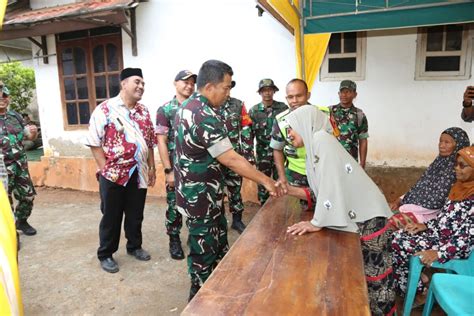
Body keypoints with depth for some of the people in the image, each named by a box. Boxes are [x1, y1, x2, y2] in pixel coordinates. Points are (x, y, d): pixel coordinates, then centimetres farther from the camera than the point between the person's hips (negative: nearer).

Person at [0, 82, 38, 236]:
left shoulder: (15, 116, 8)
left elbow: (28, 137, 16)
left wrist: (33, 132, -7)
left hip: (20, 165, 5)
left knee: (28, 195, 13)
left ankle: (21, 221, 36)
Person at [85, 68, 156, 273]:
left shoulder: (143, 111, 9)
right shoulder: (105, 109, -8)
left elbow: (149, 142, 14)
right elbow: (94, 142, -8)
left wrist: (152, 168, 10)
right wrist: (105, 169, -11)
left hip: (138, 173, 5)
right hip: (113, 174, -5)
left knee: (136, 214, 16)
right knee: (111, 216, 9)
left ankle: (134, 246, 36)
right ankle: (105, 255, 26)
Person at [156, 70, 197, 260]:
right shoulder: (165, 110, -3)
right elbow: (161, 141, -7)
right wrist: (168, 171, -13)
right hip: (176, 167, -3)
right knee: (174, 205, 7)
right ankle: (174, 240, 25)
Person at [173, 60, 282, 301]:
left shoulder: (186, 107, 6)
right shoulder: (205, 116, -26)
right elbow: (231, 160, -26)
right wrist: (265, 180, -17)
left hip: (195, 191, 10)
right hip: (201, 196, -10)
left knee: (218, 243, 23)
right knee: (204, 250, 9)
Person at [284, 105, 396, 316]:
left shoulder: (321, 138, -14)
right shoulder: (313, 149, 12)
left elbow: (331, 184, -24)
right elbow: (321, 191, 10)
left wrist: (317, 223, -22)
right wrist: (290, 190, 3)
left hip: (367, 217, -8)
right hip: (351, 218, 9)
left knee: (371, 274, 6)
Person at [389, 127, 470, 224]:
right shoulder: (439, 160, 8)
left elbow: (438, 201, -19)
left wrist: (404, 208, -18)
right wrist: (400, 200, -1)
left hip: (431, 212, -7)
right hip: (418, 202, 7)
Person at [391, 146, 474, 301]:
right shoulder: (460, 186, 6)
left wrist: (438, 253, -27)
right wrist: (426, 226, 3)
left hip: (453, 248, -8)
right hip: (440, 233, 8)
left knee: (399, 246, -17)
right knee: (397, 236, -5)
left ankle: (417, 293, 6)